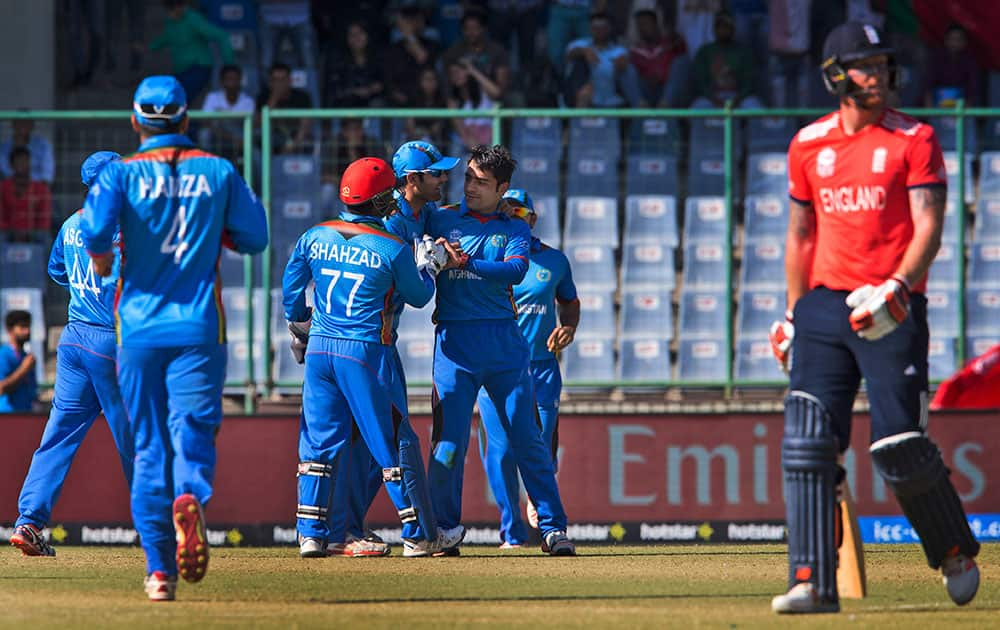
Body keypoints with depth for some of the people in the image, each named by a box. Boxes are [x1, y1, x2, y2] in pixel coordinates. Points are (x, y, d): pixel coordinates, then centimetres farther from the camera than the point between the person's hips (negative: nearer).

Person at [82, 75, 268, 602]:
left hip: (139, 327, 0)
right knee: (193, 430, -4)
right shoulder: (218, 172, 5)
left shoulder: (122, 173, -1)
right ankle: (190, 497, -39)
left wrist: (100, 258, 3)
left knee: (149, 445, 8)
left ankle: (159, 568, 3)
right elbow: (254, 238, 7)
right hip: (199, 328, 0)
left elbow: (96, 227, -18)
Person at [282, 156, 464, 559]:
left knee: (319, 441, 9)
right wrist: (430, 264, 25)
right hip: (367, 352, -4)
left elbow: (291, 291, 10)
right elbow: (418, 296, 6)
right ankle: (419, 536, 10)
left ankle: (311, 534, 4)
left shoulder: (314, 238, 3)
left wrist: (301, 332, 26)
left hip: (319, 349, 4)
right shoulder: (392, 248, -8)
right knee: (394, 443, 5)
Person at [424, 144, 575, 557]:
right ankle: (442, 533, 5)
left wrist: (468, 263, -21)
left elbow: (516, 270, -10)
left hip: (504, 340, 1)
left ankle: (552, 528, 5)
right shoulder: (440, 220, 11)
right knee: (448, 441, -5)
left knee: (527, 438, 1)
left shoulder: (514, 229, 10)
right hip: (454, 340, -1)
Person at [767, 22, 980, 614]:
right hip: (824, 303, 4)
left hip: (892, 311, -4)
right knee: (807, 442, -8)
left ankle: (955, 552, 17)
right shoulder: (809, 144, 11)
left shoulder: (915, 140, -1)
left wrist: (897, 289, -24)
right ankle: (813, 581, -9)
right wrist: (794, 315, 17)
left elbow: (928, 228, -9)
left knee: (900, 447, -8)